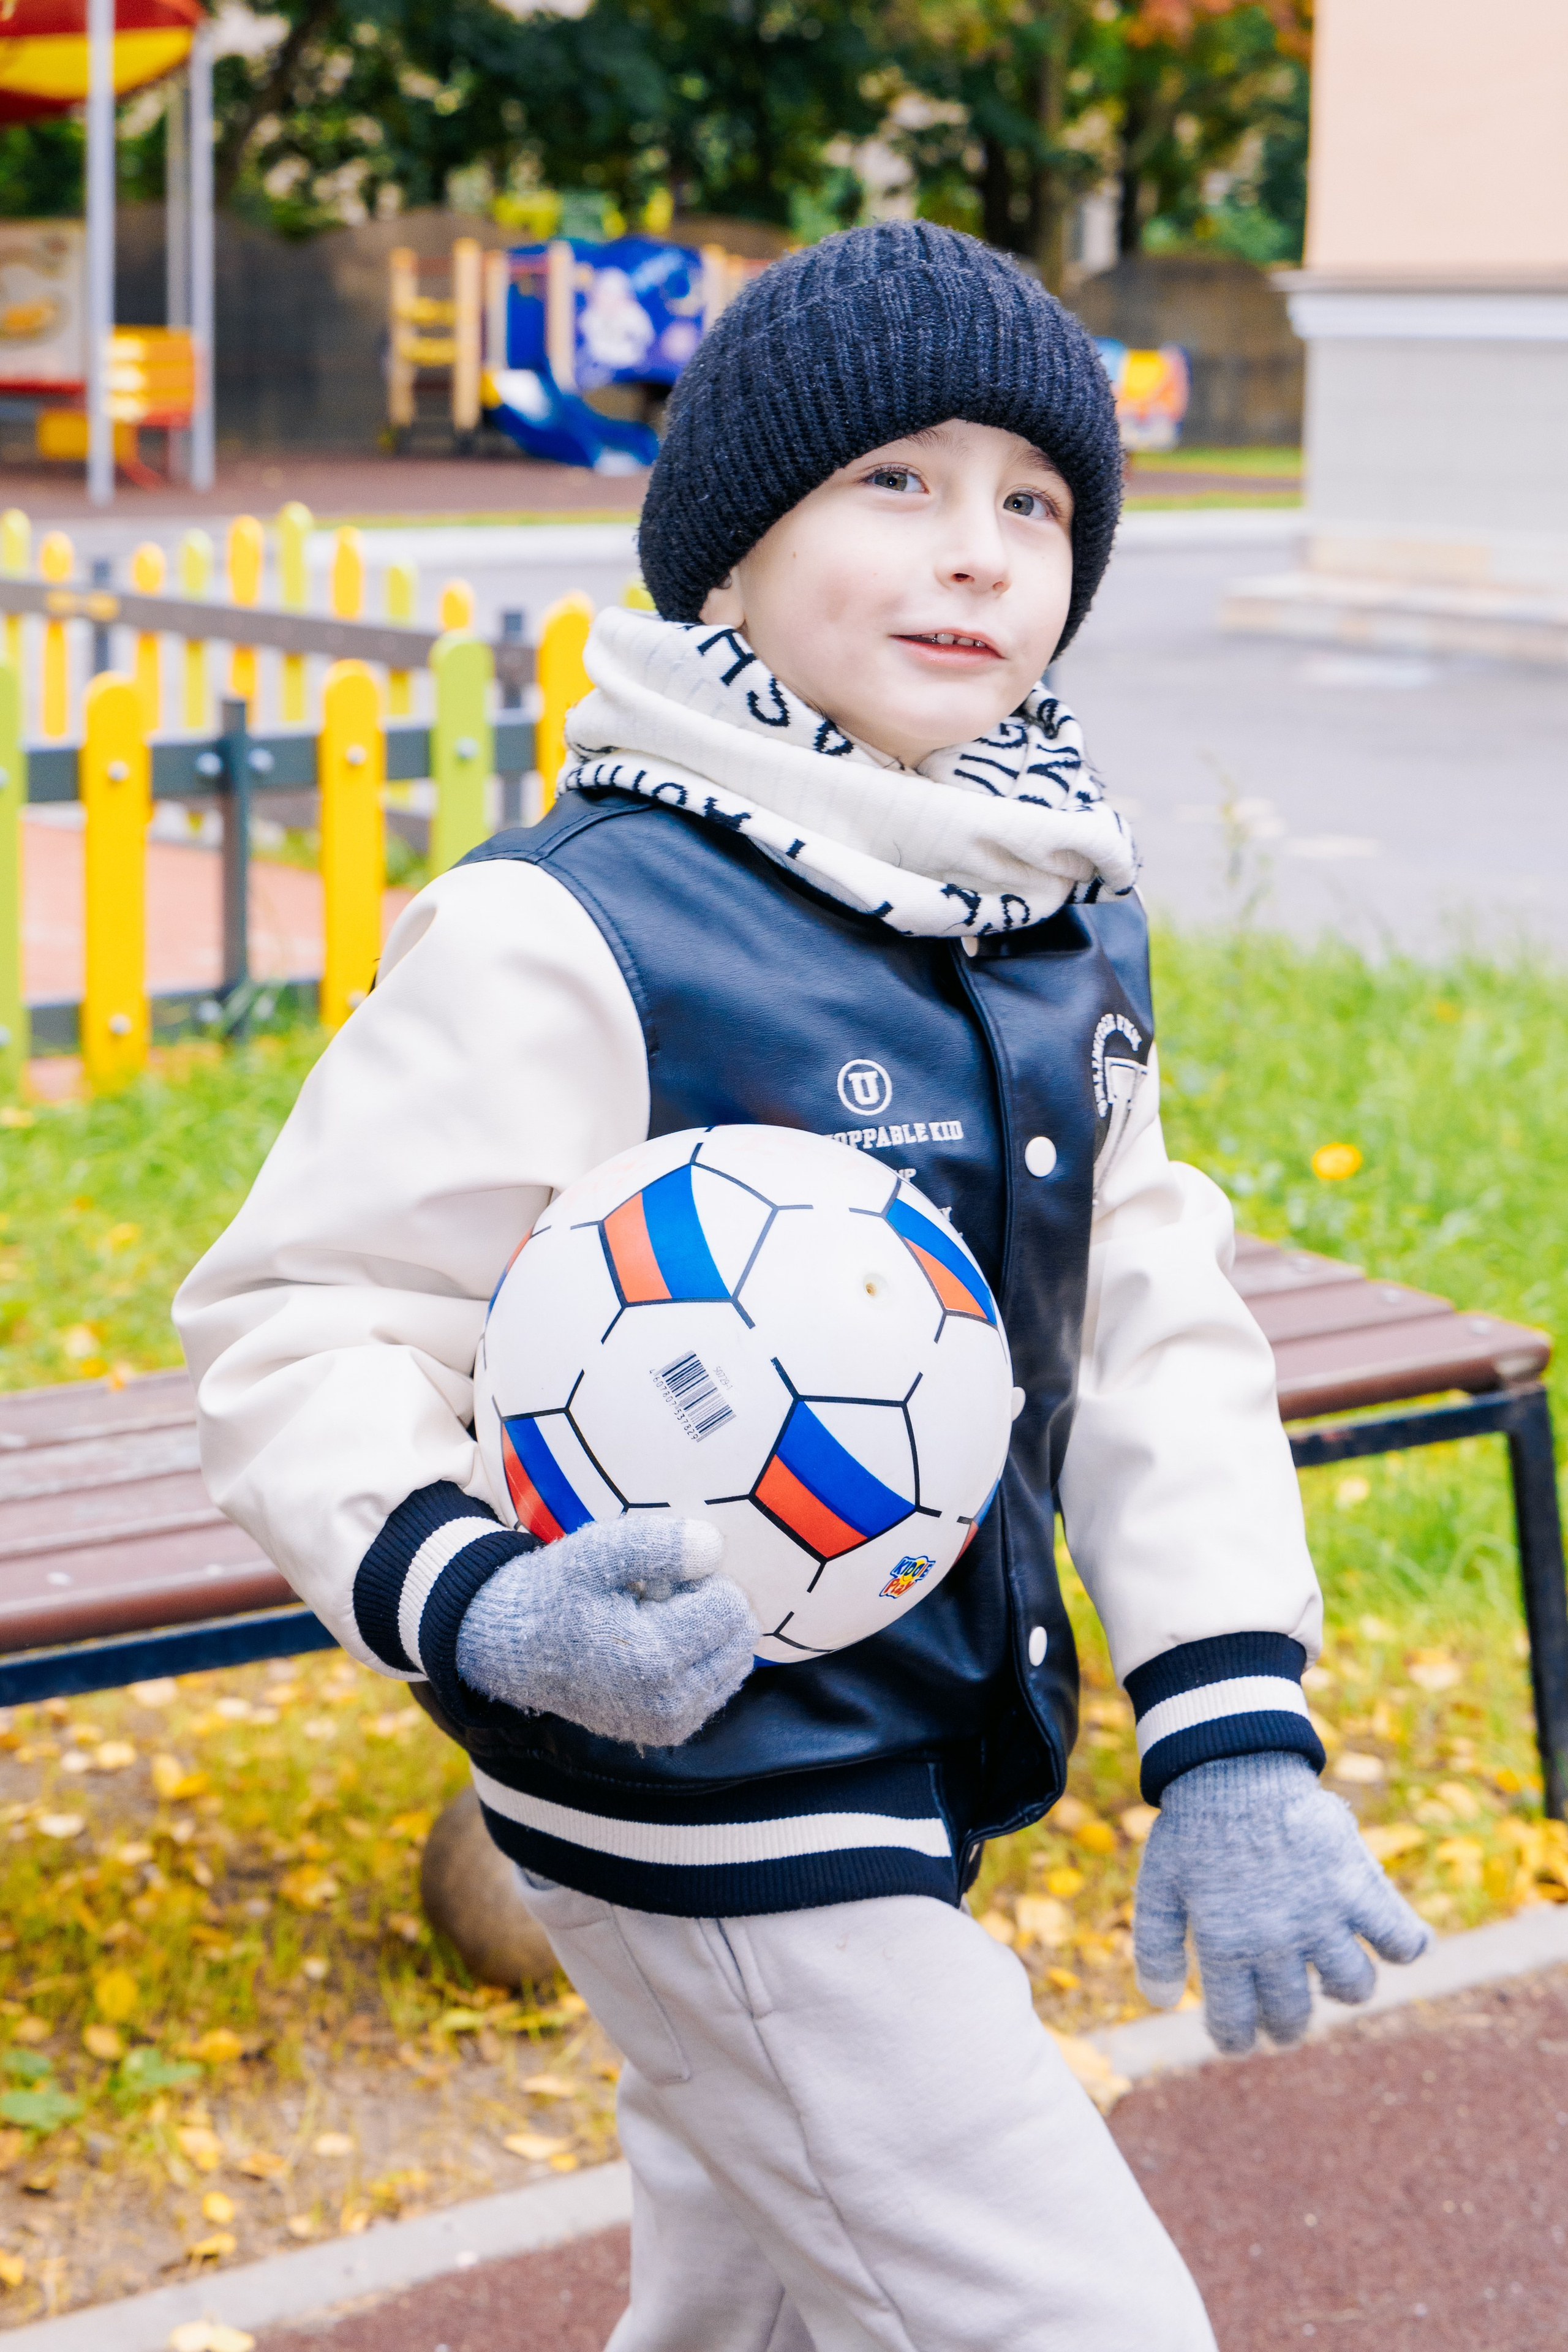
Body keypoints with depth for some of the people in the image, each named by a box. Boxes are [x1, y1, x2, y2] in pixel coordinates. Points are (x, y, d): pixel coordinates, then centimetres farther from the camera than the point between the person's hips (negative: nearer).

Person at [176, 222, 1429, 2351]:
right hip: (711, 1818, -8)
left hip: (919, 1795, 8)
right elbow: (298, 1321, -17)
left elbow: (1154, 1325, 6)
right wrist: (471, 1607, -35)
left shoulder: (1072, 921, 6)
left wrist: (1233, 1734, -4)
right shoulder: (571, 935, -20)